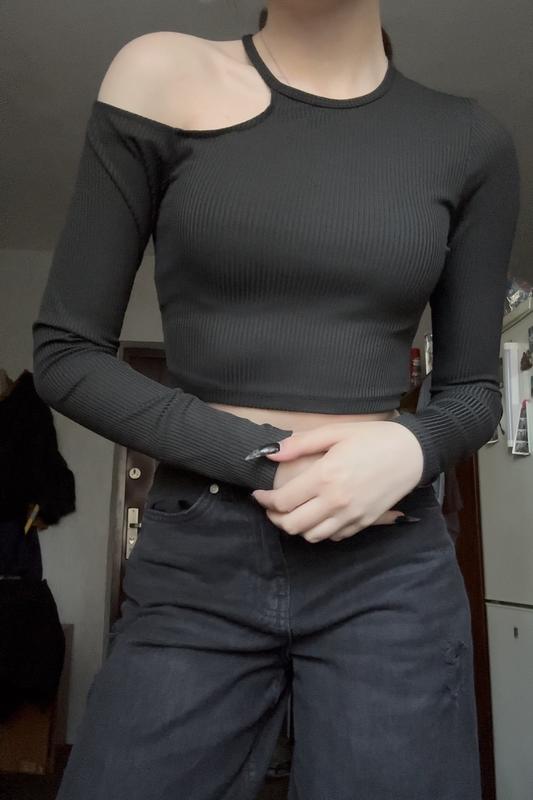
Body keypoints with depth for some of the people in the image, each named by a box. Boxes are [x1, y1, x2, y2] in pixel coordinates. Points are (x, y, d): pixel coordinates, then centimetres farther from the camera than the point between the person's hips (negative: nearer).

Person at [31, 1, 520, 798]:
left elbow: (473, 387, 9)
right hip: (196, 566, 0)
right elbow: (64, 353, -2)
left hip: (392, 568, 2)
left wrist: (408, 448, -14)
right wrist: (261, 460, -13)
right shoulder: (162, 77, 0)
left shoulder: (471, 139, 5)